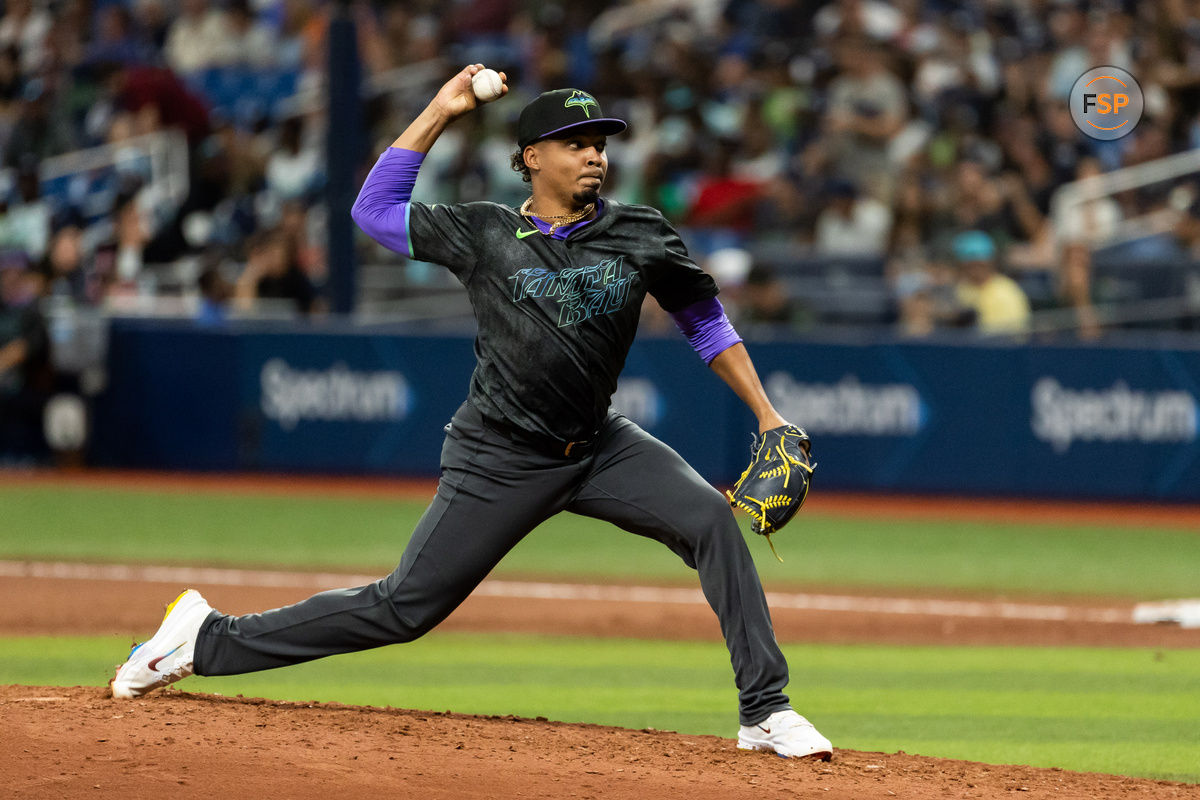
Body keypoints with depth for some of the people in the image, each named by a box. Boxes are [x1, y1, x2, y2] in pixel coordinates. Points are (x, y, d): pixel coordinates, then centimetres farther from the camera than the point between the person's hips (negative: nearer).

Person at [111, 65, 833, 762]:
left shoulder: (640, 236, 1)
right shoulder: (485, 235, -4)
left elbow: (706, 320, 13)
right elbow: (374, 209, 1)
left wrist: (767, 415, 6)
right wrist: (440, 113, -1)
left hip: (597, 447, 3)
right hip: (501, 462, -3)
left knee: (710, 518, -18)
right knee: (404, 608, -3)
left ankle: (766, 712, -13)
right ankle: (207, 640, 10)